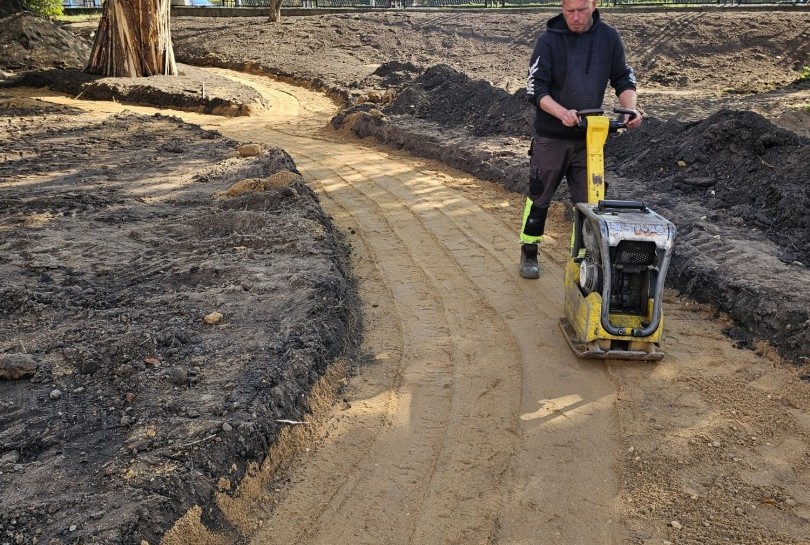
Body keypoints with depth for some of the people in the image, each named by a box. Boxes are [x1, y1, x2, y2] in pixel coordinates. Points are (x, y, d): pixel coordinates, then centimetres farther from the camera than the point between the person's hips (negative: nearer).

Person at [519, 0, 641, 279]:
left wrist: (630, 109, -15)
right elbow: (535, 90, -14)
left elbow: (624, 80, 4)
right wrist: (562, 113, -31)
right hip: (551, 137, -2)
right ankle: (529, 253, 25)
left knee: (588, 201, 4)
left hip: (589, 137, 3)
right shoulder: (548, 40, -10)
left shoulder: (609, 37, 0)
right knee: (539, 197, 9)